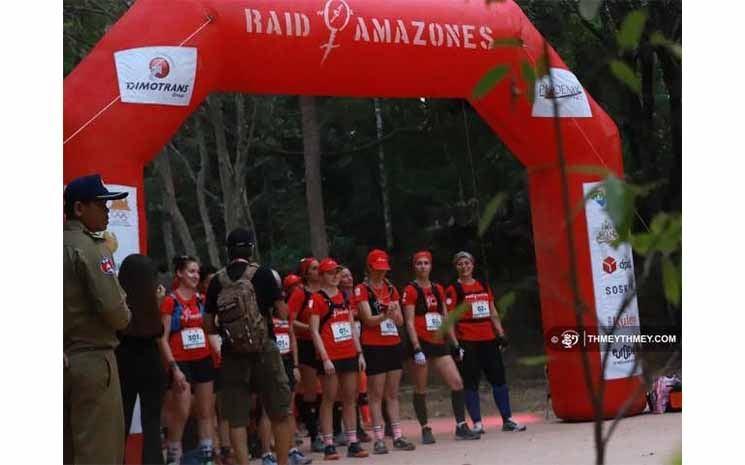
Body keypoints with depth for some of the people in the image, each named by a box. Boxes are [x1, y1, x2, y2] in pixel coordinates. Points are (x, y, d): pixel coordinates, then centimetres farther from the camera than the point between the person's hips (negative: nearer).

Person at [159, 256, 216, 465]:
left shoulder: (201, 300, 9)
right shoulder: (170, 301, -7)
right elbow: (163, 339, -9)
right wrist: (174, 368, -16)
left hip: (203, 360, 5)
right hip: (182, 362, -5)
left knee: (206, 412, 6)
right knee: (181, 413, -9)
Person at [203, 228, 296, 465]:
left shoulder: (217, 281, 3)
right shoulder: (263, 274, -4)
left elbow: (208, 326, 6)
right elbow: (283, 313, -1)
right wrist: (277, 288, 17)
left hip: (232, 355, 2)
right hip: (264, 350, -2)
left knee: (237, 418, 5)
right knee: (280, 413, 9)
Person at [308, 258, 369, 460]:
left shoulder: (345, 296, 13)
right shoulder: (317, 299, -5)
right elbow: (314, 331, -9)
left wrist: (360, 352, 11)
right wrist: (325, 358, -15)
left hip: (349, 354, 6)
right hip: (330, 357, -6)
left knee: (350, 398, 7)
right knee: (329, 399, -1)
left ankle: (352, 442, 12)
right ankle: (328, 445, 3)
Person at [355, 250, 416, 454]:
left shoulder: (391, 289, 13)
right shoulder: (362, 290, -3)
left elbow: (400, 321, 10)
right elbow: (368, 319, -13)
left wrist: (394, 313, -12)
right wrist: (385, 315, -30)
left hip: (393, 344, 5)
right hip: (373, 347, -5)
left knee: (393, 393, 8)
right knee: (376, 394, -3)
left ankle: (397, 436, 11)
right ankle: (379, 439, -2)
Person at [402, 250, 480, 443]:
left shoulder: (438, 289, 14)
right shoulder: (411, 290, -4)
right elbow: (409, 322, -10)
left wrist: (456, 344, 14)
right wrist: (417, 348, -18)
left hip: (439, 343, 6)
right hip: (421, 343, -6)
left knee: (457, 382, -3)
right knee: (420, 389, 0)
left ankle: (461, 426, 2)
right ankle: (425, 430, 9)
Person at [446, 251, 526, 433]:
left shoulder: (484, 286, 15)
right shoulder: (453, 290, -2)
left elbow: (493, 313, 18)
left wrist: (501, 334, 10)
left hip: (488, 339, 5)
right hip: (467, 342, -5)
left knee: (499, 378, 5)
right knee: (471, 382, -2)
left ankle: (507, 420, 12)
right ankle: (477, 423, 4)